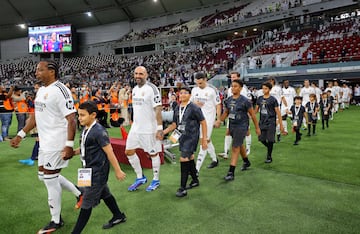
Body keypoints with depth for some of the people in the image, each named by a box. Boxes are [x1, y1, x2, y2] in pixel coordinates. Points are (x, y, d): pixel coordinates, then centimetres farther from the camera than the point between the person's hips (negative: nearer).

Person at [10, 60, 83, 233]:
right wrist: (20, 135, 19)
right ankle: (79, 193, 32)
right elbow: (36, 115, 20)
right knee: (45, 176, 18)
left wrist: (69, 144, -27)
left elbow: (71, 119, -22)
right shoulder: (41, 90, 12)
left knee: (50, 180, 0)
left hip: (56, 144, -10)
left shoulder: (60, 90, -17)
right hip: (45, 143, 10)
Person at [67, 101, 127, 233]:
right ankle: (118, 216, 42)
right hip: (91, 170, 9)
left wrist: (118, 171, -17)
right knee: (104, 194, 23)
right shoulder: (86, 130, 3)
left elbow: (109, 152, -21)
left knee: (87, 203, 2)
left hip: (97, 172, -9)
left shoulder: (99, 131, -24)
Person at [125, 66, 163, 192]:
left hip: (149, 128, -8)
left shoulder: (151, 88, -14)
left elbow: (158, 109, -17)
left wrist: (159, 128, -21)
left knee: (153, 154, 5)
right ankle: (140, 177, 25)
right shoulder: (134, 89, 10)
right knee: (129, 151, 9)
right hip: (136, 127, 8)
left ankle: (156, 180, 23)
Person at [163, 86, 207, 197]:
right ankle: (195, 180, 36)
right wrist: (163, 132, 0)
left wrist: (204, 139, -9)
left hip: (191, 137, -7)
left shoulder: (194, 108, -10)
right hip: (182, 137, 7)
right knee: (189, 159, 17)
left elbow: (203, 123, -7)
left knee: (184, 159, -12)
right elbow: (174, 124, 13)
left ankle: (182, 188, -5)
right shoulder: (177, 109, 8)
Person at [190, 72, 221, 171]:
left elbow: (218, 105, -5)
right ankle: (214, 160, 36)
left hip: (208, 118, -6)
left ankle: (197, 168, -9)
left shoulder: (212, 90, -9)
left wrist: (218, 120, -7)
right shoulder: (194, 89, 6)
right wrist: (195, 103, -6)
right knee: (206, 140, 16)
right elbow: (190, 102, 18)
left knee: (204, 140, -9)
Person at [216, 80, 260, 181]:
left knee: (235, 148, -10)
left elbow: (252, 115, -5)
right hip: (232, 126, 6)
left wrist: (257, 128, 1)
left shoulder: (244, 101, -13)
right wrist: (219, 121, 2)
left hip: (241, 126, -6)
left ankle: (231, 172, -6)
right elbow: (226, 112, 16)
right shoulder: (228, 100, 3)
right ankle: (246, 162, 48)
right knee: (240, 145, 23)